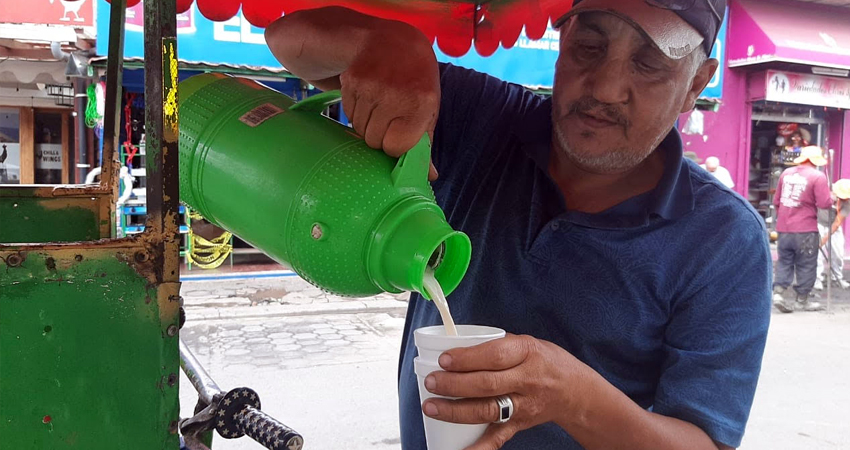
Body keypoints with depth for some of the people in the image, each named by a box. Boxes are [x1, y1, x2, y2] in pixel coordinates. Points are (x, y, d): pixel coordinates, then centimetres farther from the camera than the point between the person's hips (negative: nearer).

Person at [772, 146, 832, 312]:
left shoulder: (786, 173, 6)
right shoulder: (817, 176, -10)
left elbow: (776, 200, 12)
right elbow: (825, 203, -14)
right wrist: (832, 199, 8)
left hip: (784, 229, 5)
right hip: (805, 230, -4)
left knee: (784, 262, 13)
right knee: (806, 266, 8)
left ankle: (778, 292, 0)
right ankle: (802, 300, 15)